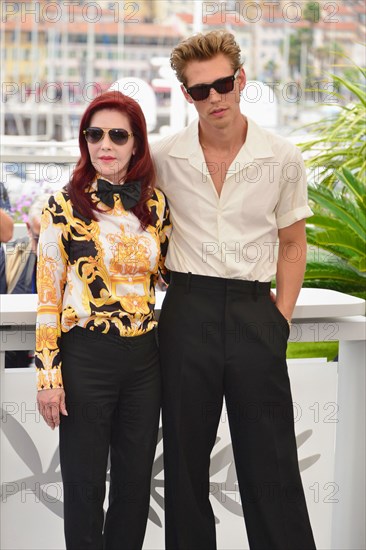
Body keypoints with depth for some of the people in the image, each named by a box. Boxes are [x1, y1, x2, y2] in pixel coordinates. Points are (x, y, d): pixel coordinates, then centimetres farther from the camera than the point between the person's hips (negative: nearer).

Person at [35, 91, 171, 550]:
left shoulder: (155, 203, 5)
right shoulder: (64, 206, -5)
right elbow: (48, 296, -6)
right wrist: (48, 375, -9)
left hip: (144, 357, 4)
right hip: (85, 357, -4)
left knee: (135, 482, 13)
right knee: (85, 486, 6)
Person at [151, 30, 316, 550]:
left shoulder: (282, 158, 0)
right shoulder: (163, 157, 0)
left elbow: (292, 242, 10)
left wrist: (283, 314, 2)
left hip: (255, 310, 0)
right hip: (187, 310, 1)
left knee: (270, 458, 2)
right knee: (185, 453, 9)